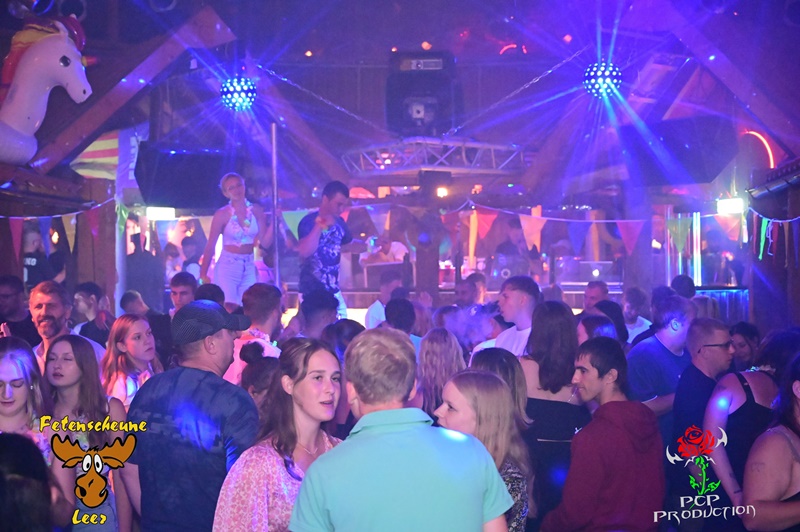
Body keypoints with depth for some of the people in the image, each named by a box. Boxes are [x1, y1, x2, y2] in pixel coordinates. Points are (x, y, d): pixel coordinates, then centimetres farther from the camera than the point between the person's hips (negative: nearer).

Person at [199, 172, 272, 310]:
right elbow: (210, 246, -4)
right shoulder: (222, 214, -6)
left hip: (249, 268, 4)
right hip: (227, 267, -3)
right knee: (228, 310, -16)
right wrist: (203, 274, -9)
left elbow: (265, 243, 1)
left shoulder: (256, 210, 2)